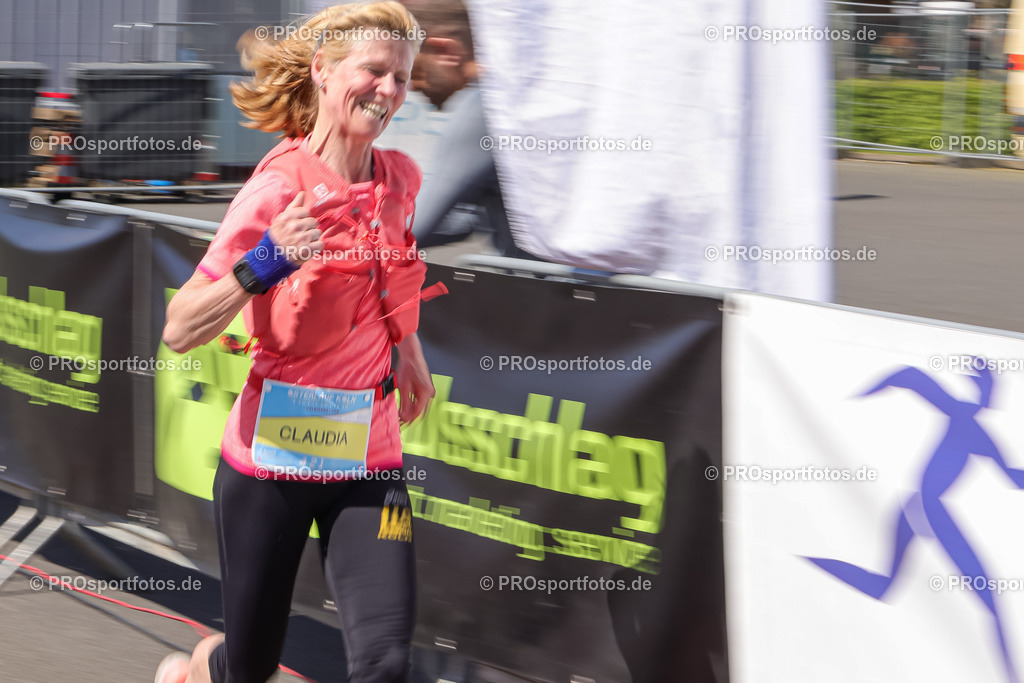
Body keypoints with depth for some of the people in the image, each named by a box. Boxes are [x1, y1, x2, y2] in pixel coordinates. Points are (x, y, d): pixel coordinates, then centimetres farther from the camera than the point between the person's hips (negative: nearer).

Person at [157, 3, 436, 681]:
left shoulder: (400, 179, 2)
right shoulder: (280, 187, -14)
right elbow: (179, 330, -18)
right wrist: (262, 266, -32)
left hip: (368, 457, 4)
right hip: (273, 453, -4)